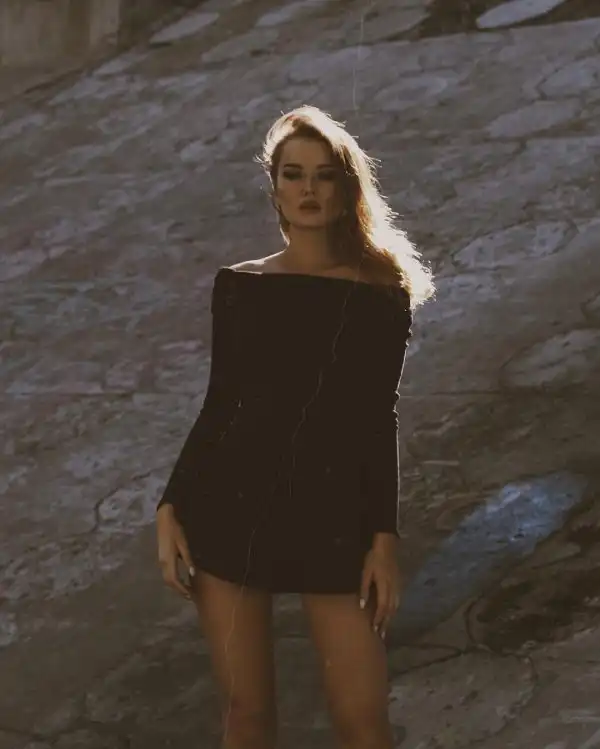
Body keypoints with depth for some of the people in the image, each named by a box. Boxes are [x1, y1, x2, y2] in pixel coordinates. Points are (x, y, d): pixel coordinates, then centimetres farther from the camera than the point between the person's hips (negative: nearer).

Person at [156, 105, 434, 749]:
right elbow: (219, 404, 10)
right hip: (229, 505, 2)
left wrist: (384, 537, -4)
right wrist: (170, 506, 1)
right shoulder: (237, 285, 9)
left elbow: (376, 420, 3)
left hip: (331, 513, -1)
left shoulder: (379, 296, 4)